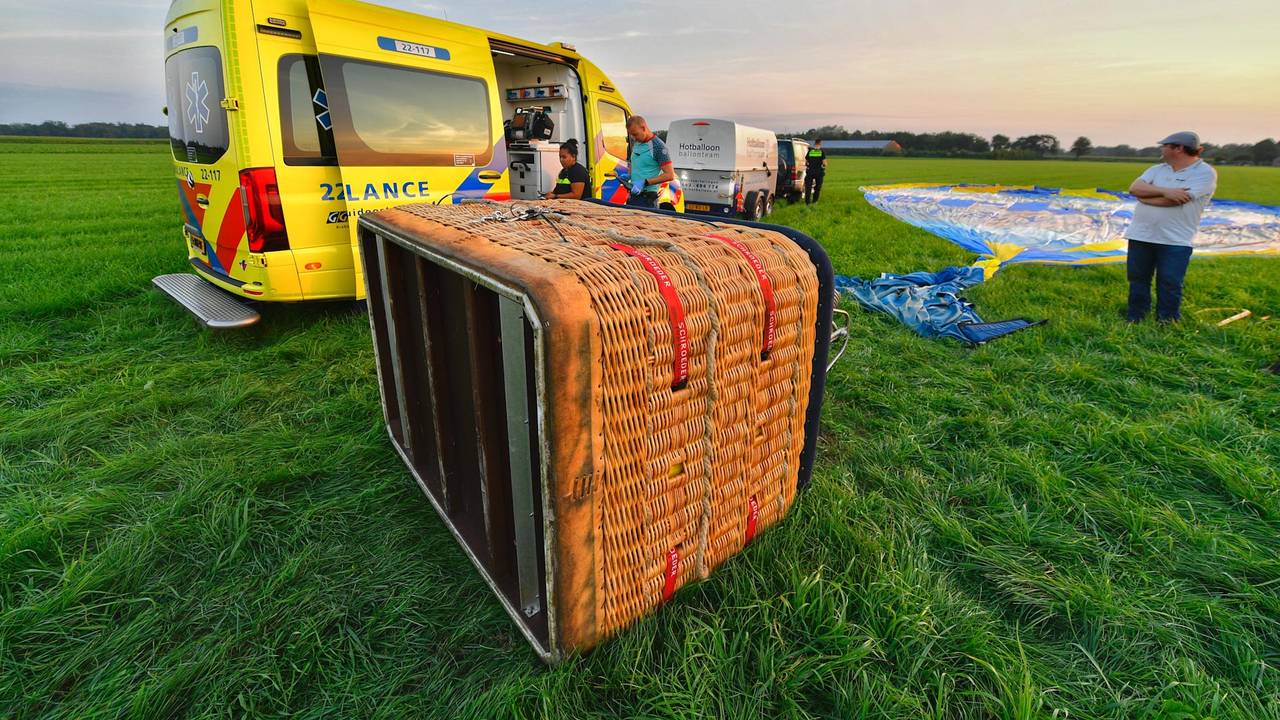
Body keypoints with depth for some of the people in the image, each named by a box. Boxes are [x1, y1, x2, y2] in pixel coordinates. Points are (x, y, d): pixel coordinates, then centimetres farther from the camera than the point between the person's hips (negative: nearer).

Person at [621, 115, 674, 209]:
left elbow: (670, 175, -17)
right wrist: (629, 176, 9)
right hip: (633, 195, 8)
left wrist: (645, 182, -20)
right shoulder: (636, 143, 13)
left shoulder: (658, 146, -11)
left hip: (646, 198, -8)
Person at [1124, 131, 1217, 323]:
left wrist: (1145, 195, -7)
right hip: (1141, 235, 5)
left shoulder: (1204, 173, -6)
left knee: (1169, 285, 0)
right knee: (1137, 280, 11)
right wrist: (1164, 191, -18)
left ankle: (1166, 325, 12)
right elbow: (1134, 188, -5)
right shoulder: (1157, 169, 11)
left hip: (1175, 241, -5)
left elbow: (1173, 200, -20)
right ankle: (1134, 321, 21)